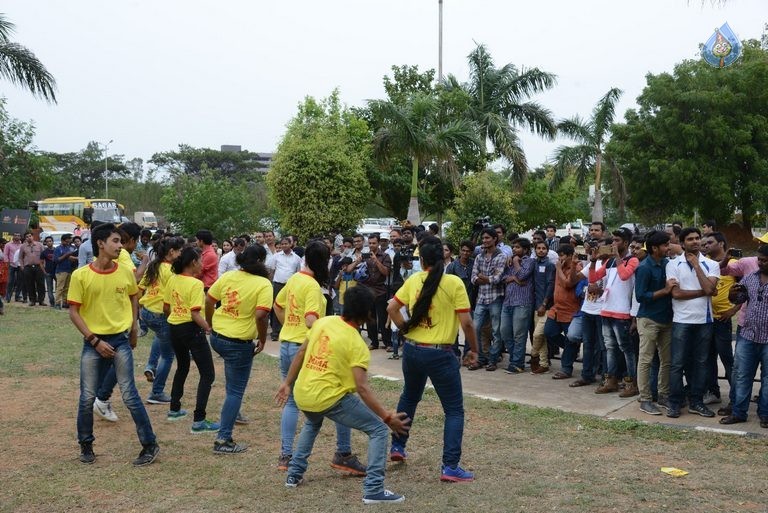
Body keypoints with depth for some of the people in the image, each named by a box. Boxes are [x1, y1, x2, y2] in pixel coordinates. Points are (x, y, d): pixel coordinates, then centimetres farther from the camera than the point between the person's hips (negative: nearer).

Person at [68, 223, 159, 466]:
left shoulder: (125, 273, -4)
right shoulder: (80, 276, -11)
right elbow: (73, 312, -7)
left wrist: (133, 329, 12)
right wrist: (95, 340, -12)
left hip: (120, 340, 0)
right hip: (93, 342, 0)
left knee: (130, 396, 0)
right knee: (87, 397, 7)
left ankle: (150, 444, 10)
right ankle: (86, 445, 27)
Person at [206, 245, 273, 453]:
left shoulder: (227, 276, -1)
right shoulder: (263, 284, -16)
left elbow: (209, 301, 5)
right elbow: (260, 315, -25)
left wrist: (211, 324, 20)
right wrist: (262, 340, -9)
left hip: (217, 337, 6)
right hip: (239, 343, -6)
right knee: (235, 391, 6)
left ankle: (233, 411, 43)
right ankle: (223, 440, 8)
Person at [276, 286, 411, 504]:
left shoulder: (322, 322, 5)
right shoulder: (357, 345, -12)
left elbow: (301, 353, 13)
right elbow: (362, 388, -18)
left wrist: (287, 383, 24)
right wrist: (387, 417, -16)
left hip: (302, 394, 7)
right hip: (329, 399, -7)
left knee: (312, 424, 40)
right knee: (378, 429, 3)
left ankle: (294, 474, 38)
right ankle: (373, 489, -3)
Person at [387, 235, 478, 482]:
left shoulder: (413, 280, 0)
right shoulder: (454, 283, -13)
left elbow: (391, 309, 7)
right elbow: (466, 323, -14)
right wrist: (474, 350, 0)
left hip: (412, 350, 5)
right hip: (440, 354, -5)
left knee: (409, 397, 28)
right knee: (454, 411, 5)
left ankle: (397, 447, 38)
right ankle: (450, 467, 0)